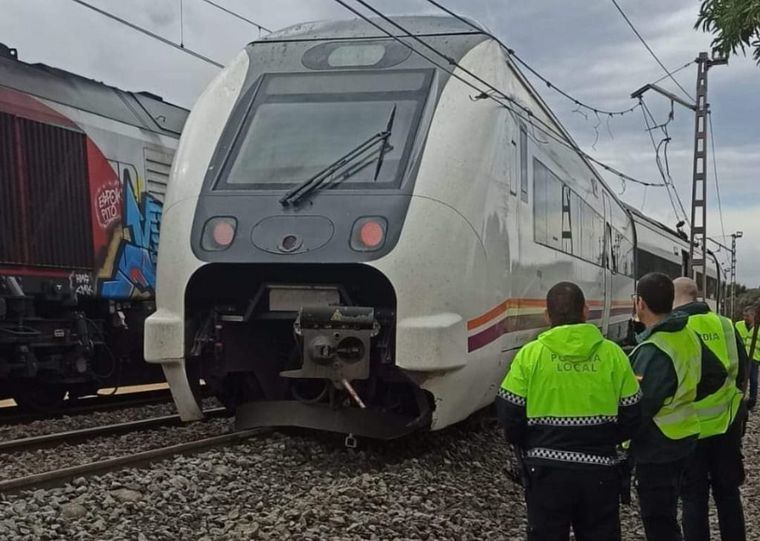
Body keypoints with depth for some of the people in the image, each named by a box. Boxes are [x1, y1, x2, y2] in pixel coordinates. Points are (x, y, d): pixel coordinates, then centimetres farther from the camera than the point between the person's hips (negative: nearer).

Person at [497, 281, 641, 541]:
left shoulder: (530, 354, -7)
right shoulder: (613, 354, -1)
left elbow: (509, 413, -5)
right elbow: (631, 415, 3)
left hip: (547, 470, -1)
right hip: (600, 469, 2)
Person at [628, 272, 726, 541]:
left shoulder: (653, 350, -24)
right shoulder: (689, 336, 3)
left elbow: (639, 408, -25)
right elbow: (717, 374, 15)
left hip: (656, 449, -9)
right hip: (684, 438, 9)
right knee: (667, 516, 22)